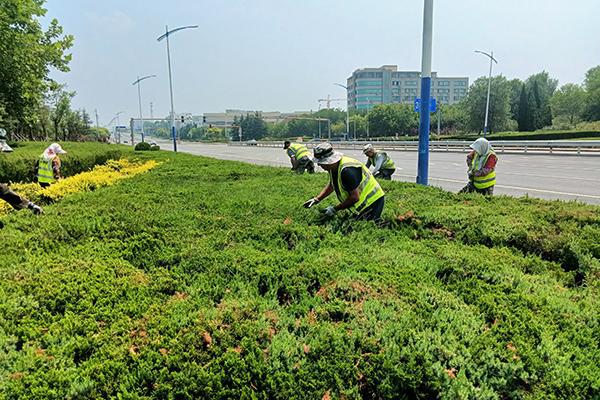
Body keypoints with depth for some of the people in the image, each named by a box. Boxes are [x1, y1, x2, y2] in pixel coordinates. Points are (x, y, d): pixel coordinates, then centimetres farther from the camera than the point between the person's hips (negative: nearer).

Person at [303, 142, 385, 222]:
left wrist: (335, 209, -19)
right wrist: (317, 199, 11)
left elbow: (354, 198, -28)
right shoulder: (334, 167, 1)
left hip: (373, 202, -10)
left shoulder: (346, 170, -29)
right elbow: (331, 185, 21)